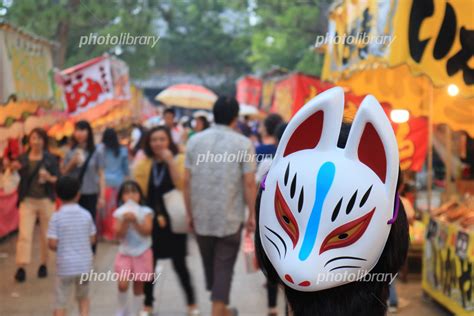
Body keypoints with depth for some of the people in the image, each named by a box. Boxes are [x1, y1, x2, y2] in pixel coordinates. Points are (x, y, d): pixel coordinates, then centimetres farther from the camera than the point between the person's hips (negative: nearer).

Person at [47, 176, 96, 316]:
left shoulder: (57, 217, -10)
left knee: (60, 302, 7)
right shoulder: (86, 215, -1)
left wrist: (61, 248, 7)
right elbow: (92, 239, 4)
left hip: (65, 265, -3)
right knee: (83, 297, 24)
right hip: (85, 264, 3)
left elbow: (52, 244, -14)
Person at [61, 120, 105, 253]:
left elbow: (101, 175, -1)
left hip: (90, 194, -2)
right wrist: (72, 162, -10)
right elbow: (63, 173, 8)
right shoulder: (70, 153, 6)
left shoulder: (96, 153, 0)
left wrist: (102, 196, -5)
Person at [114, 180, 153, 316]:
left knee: (138, 285, 7)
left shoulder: (145, 212, -4)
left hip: (142, 253, 0)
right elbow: (119, 234, -10)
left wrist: (134, 221, -23)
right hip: (125, 253, 0)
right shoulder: (120, 213, -2)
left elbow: (147, 232, -14)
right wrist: (125, 221, -23)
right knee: (123, 284, -13)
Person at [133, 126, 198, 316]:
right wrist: (154, 215, -4)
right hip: (150, 221, 3)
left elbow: (182, 186, -17)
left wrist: (170, 162, -21)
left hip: (174, 221, -2)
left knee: (179, 263, 1)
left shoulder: (179, 160, -2)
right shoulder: (143, 164, 5)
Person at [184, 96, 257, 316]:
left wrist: (190, 213, 10)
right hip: (230, 216, -4)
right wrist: (252, 215, 0)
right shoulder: (243, 144, -7)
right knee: (224, 267, 4)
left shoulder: (195, 141, 2)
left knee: (209, 263, 19)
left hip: (201, 216, 4)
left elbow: (186, 181, 1)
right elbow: (249, 183, -10)